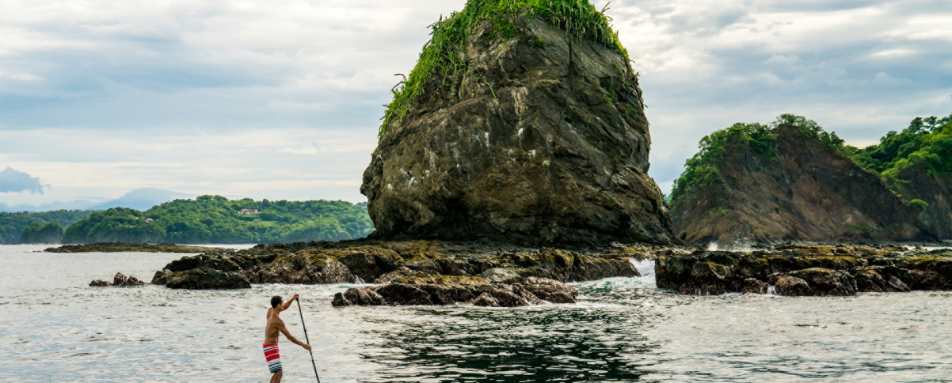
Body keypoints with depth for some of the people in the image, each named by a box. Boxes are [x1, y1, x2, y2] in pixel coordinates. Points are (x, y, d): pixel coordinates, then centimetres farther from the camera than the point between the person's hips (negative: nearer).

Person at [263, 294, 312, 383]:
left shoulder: (270, 311, 2)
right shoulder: (277, 320, -22)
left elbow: (284, 307, 22)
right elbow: (289, 337, -19)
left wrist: (292, 299, 5)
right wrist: (303, 345, -10)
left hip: (270, 347, 10)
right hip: (271, 348, -10)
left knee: (278, 372, 20)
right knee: (278, 373, -17)